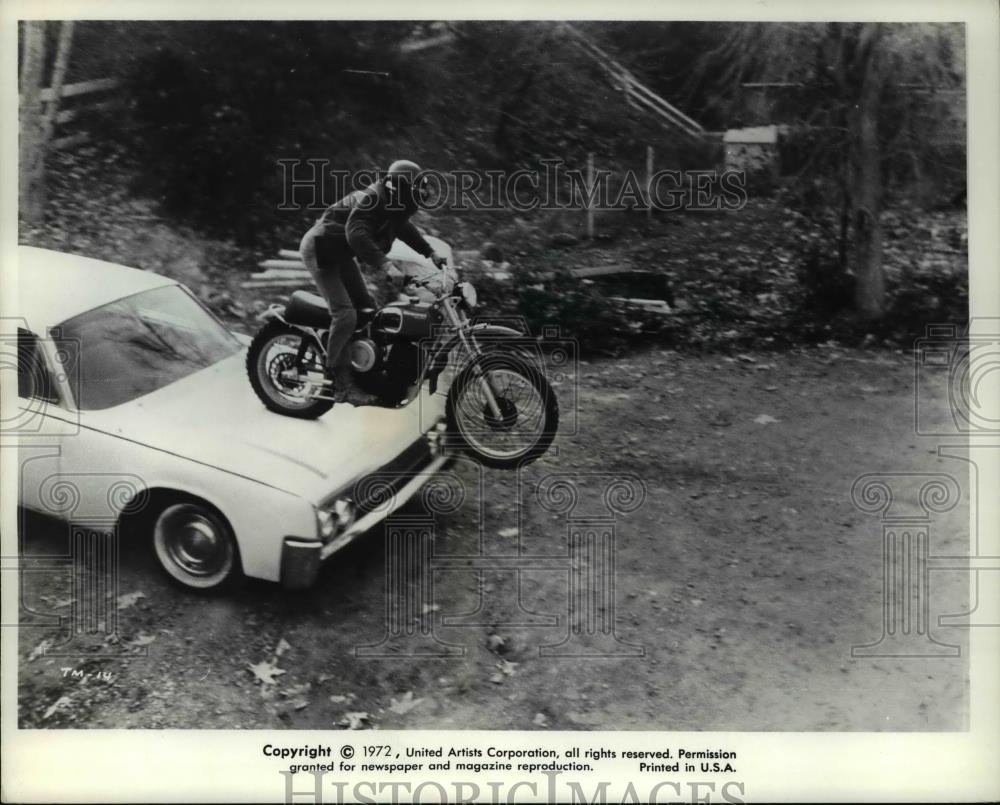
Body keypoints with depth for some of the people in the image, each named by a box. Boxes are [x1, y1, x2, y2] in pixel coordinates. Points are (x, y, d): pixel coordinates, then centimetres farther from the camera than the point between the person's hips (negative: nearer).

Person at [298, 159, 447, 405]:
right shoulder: (371, 200, -26)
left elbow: (404, 227, 25)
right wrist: (385, 263, -51)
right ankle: (338, 380, -15)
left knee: (367, 309, 7)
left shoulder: (394, 205, 4)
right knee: (346, 314, -21)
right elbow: (356, 234, -42)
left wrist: (431, 253, 19)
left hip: (342, 254, 10)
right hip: (320, 248, -10)